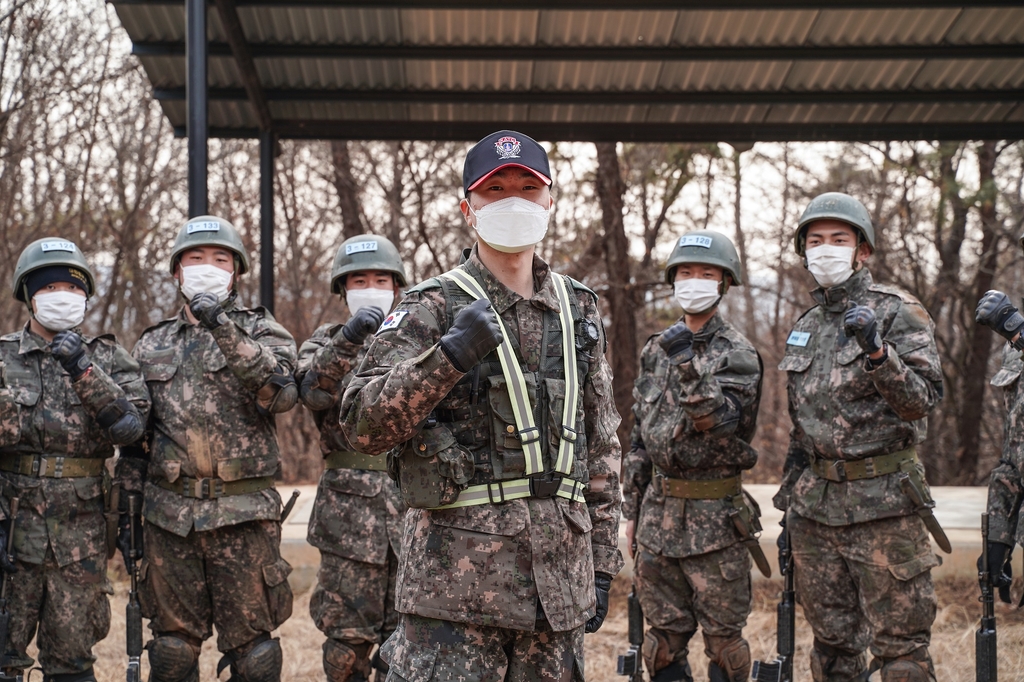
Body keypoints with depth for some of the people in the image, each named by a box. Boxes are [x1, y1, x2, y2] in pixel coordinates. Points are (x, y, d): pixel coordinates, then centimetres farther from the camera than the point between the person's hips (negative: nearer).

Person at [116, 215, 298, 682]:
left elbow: (281, 394, -16)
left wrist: (226, 330, -23)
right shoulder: (153, 345, 15)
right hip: (169, 515, 3)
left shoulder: (261, 331, 6)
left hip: (243, 516, -3)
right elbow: (132, 438, 17)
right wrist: (127, 511, 11)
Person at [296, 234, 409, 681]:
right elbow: (314, 391, -17)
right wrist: (347, 339, -32)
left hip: (413, 505, 2)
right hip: (350, 506, -1)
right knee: (348, 633, 3)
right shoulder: (327, 342, 6)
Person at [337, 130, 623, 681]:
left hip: (560, 575, 5)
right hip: (457, 577, -4)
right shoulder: (431, 308, -1)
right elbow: (361, 427, -10)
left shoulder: (579, 311, 13)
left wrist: (602, 563, 14)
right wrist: (447, 356, -23)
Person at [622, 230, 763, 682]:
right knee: (663, 639, 10)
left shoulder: (737, 354, -5)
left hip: (715, 514, -5)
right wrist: (632, 508, 13)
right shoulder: (656, 351, 11)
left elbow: (719, 420, -20)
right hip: (659, 509, 5)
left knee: (723, 639, 3)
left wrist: (688, 365, -31)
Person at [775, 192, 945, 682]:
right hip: (816, 503, 6)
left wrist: (877, 352, -29)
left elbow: (923, 400, -14)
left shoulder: (898, 313, -5)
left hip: (882, 502, -6)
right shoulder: (806, 326, 15)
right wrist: (790, 503, 19)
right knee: (831, 642, 12)